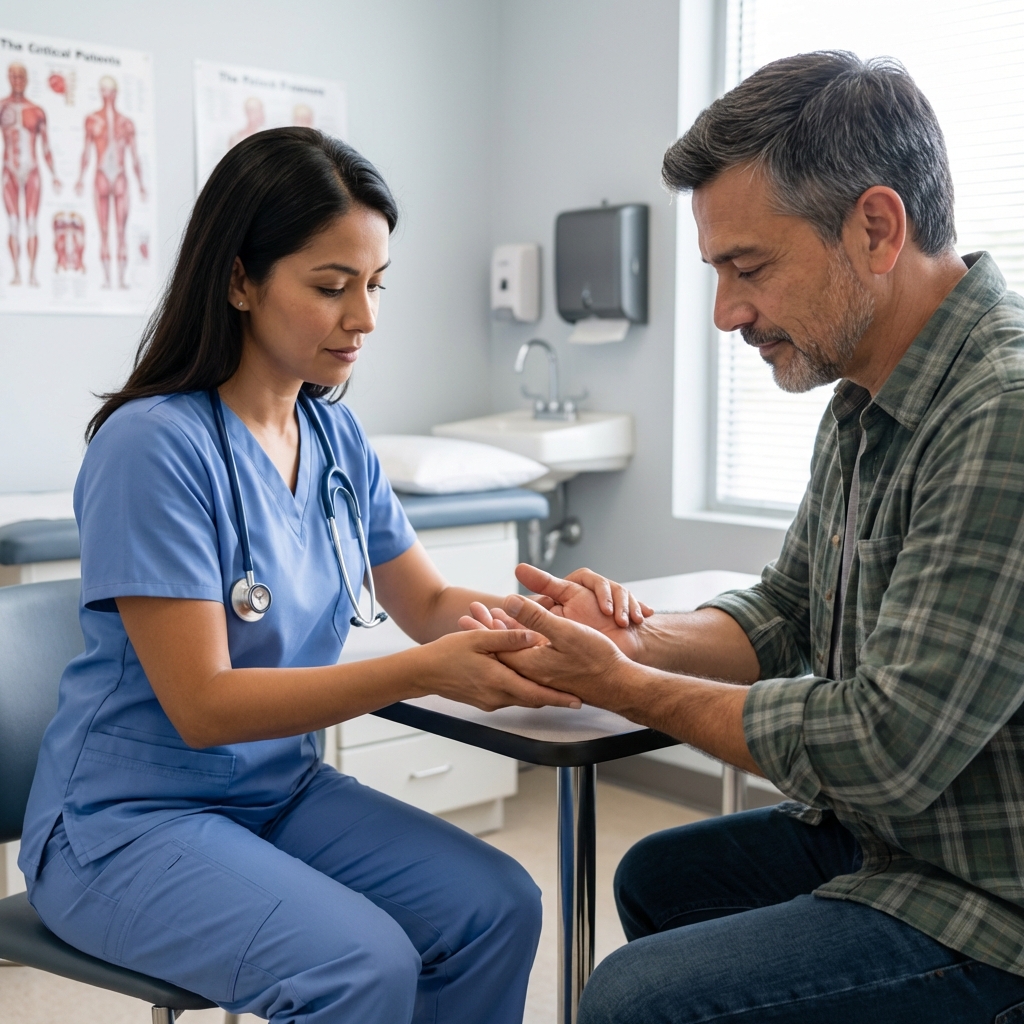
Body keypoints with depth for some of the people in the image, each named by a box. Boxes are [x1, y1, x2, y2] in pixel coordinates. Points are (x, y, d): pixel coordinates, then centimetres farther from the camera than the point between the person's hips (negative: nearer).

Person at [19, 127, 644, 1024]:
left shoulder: (335, 436, 3)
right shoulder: (157, 445, -20)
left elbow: (430, 602, 6)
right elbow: (202, 705, -21)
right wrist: (422, 672, -30)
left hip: (283, 789, 7)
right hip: (126, 823, -6)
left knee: (499, 906, -11)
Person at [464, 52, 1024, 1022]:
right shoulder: (865, 407, 4)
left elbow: (888, 747, -30)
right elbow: (781, 615, 11)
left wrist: (624, 689, -18)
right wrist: (632, 639, -8)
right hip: (880, 832, 10)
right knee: (656, 878, 23)